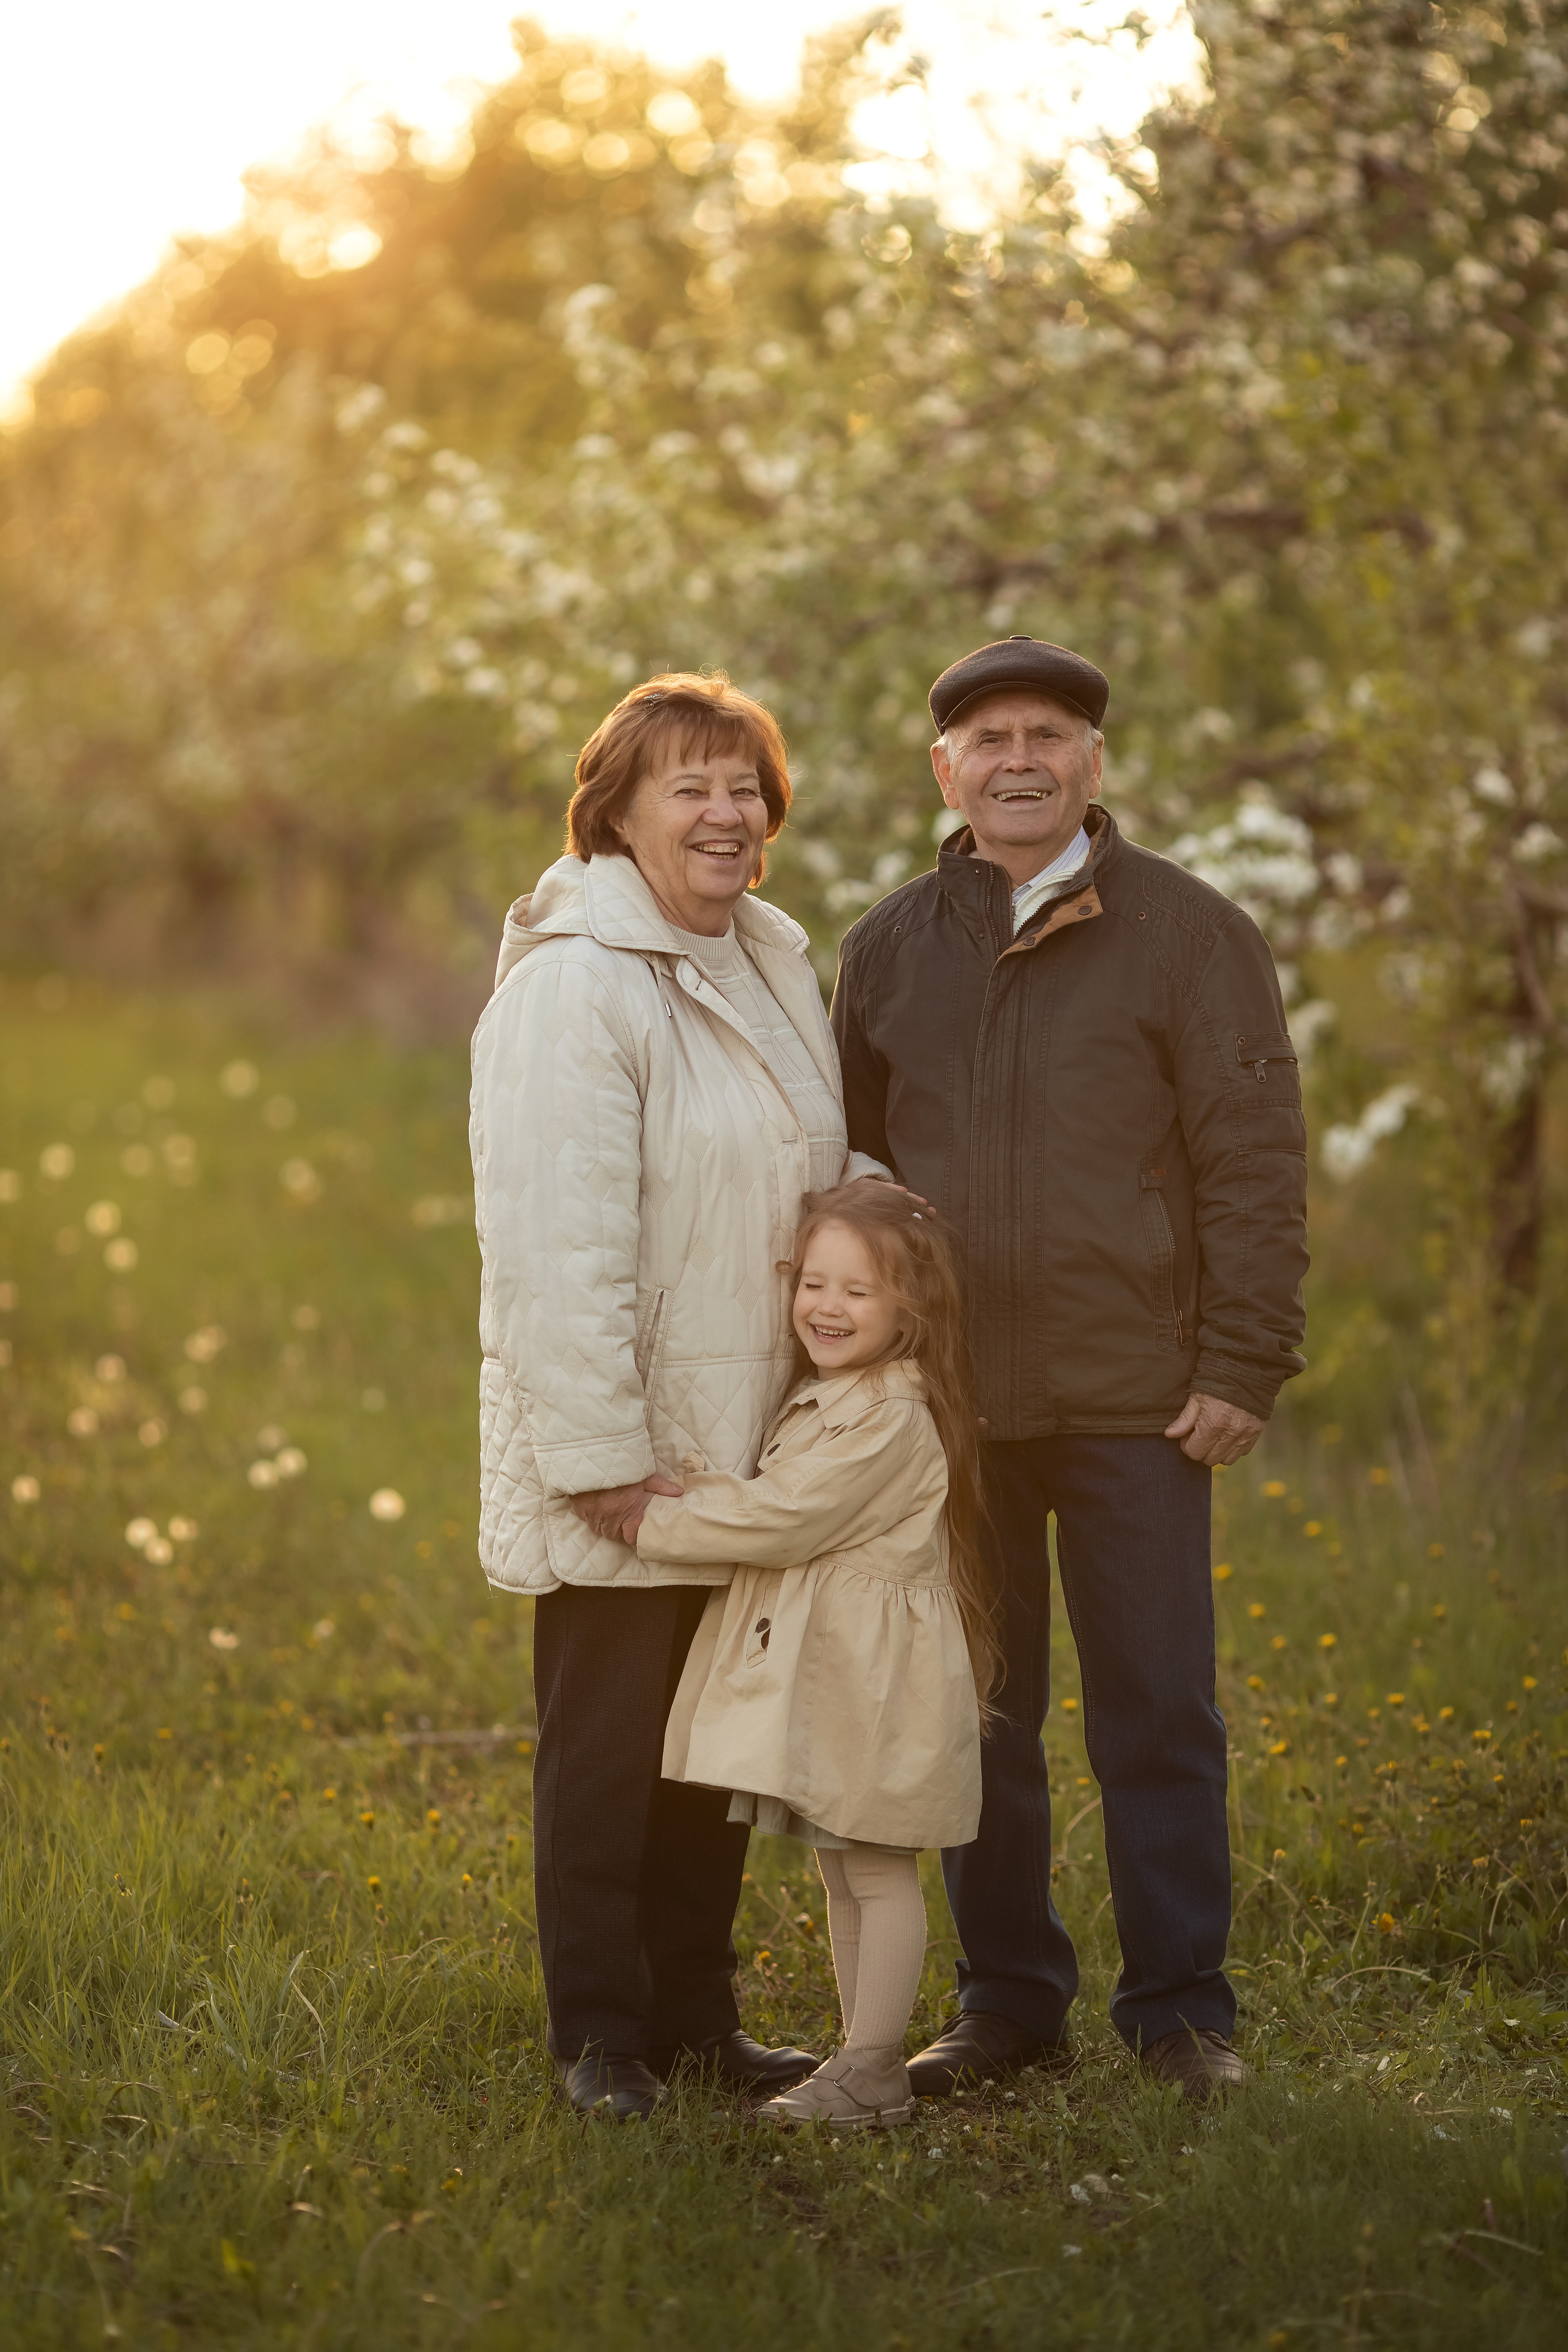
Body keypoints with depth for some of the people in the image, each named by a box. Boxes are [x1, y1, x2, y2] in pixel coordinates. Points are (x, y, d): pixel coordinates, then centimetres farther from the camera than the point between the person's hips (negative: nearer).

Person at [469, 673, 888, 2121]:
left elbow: (817, 1170, 25)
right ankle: (601, 2038, 13)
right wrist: (603, 1454, -23)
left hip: (745, 1442, 8)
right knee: (605, 1744, 2)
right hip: (619, 1453, -8)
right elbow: (557, 1239, -20)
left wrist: (879, 1198, 1)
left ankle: (698, 2015, 26)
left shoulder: (777, 964, 11)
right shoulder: (574, 983, -15)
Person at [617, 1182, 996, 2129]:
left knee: (878, 1870, -3)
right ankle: (868, 2061, 20)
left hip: (877, 1680, -10)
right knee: (843, 1871, 13)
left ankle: (870, 2070, 1)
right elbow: (778, 1507, 12)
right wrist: (713, 1490, -10)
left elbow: (784, 1519, -21)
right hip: (820, 1672, 10)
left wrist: (657, 1523, -14)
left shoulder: (890, 1419, -18)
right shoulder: (821, 1402, 14)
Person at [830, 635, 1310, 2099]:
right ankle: (1007, 2003, 20)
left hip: (1133, 1406, -3)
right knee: (976, 1716, 9)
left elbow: (1254, 1165, -3)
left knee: (1156, 1715, 1)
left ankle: (1180, 2008, 12)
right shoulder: (888, 949, 11)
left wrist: (1242, 1368, -9)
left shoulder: (1188, 932, 1)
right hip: (947, 1403, 3)